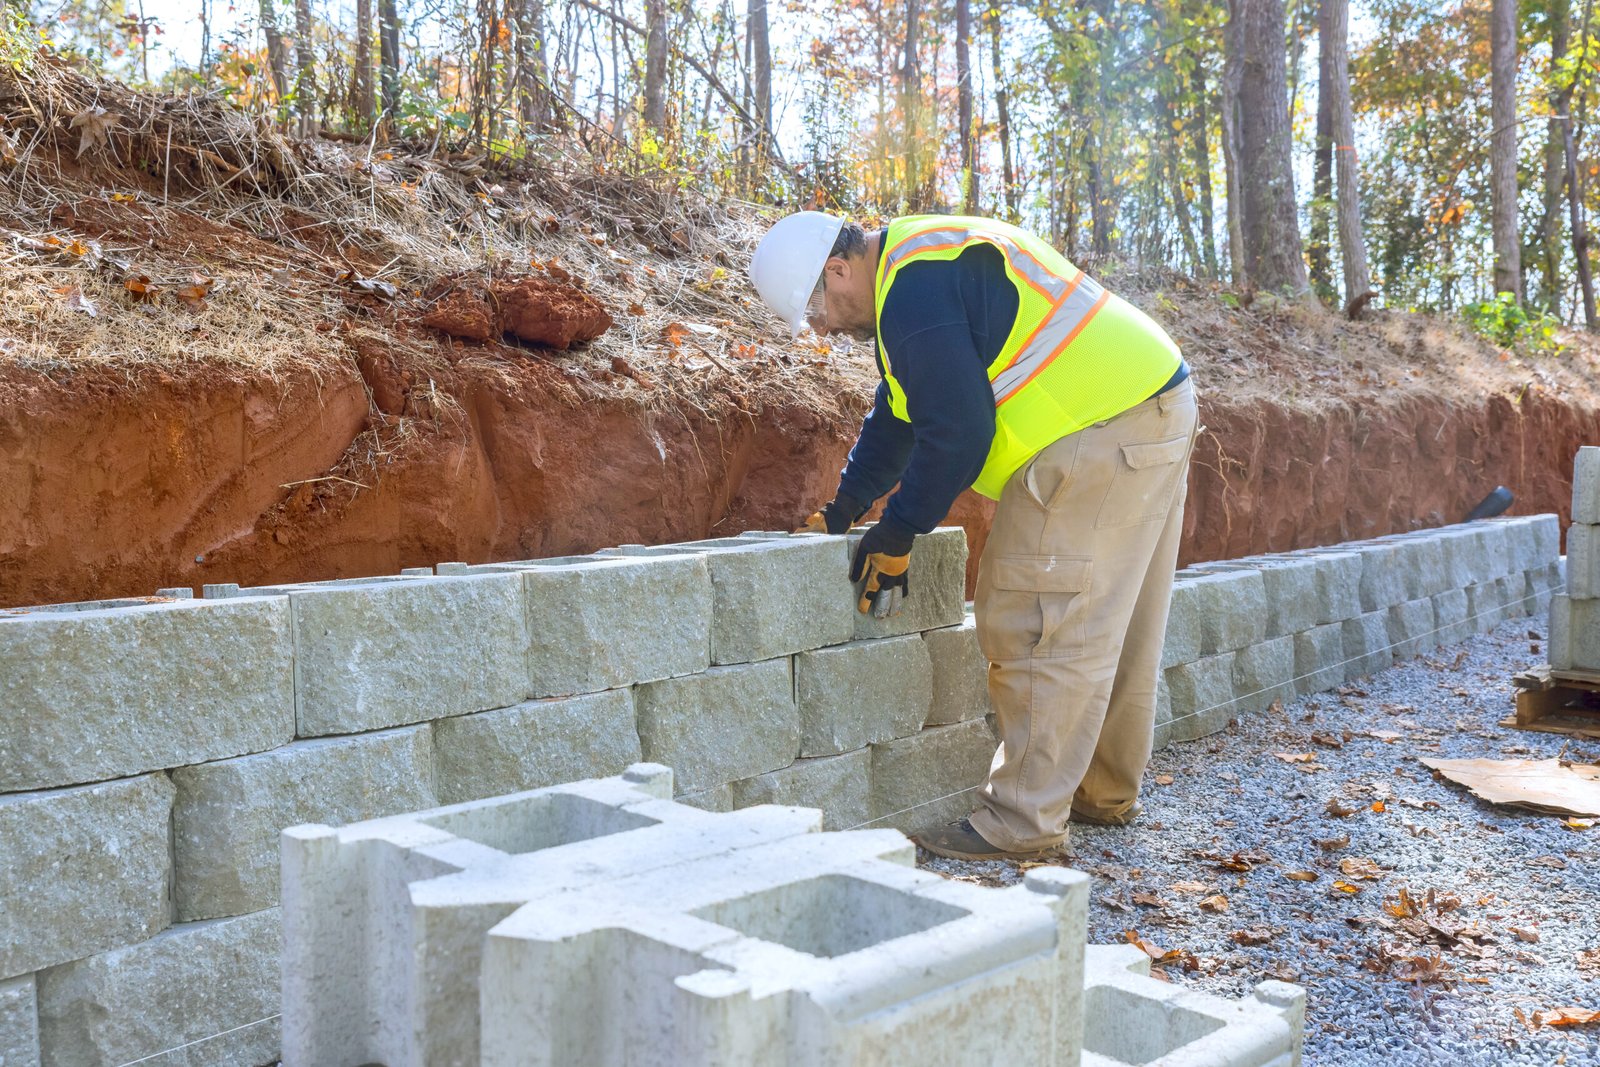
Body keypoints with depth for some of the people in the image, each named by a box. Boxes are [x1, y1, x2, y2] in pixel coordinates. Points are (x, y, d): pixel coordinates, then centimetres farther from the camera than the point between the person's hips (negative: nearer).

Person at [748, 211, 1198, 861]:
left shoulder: (916, 289, -17)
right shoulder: (914, 268, 18)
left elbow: (955, 431, -20)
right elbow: (897, 414, 24)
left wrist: (896, 536, -9)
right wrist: (841, 512, 22)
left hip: (1099, 434, -11)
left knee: (1043, 629, -8)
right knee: (1109, 627, 16)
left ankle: (1022, 821, -3)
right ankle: (1105, 794, 28)